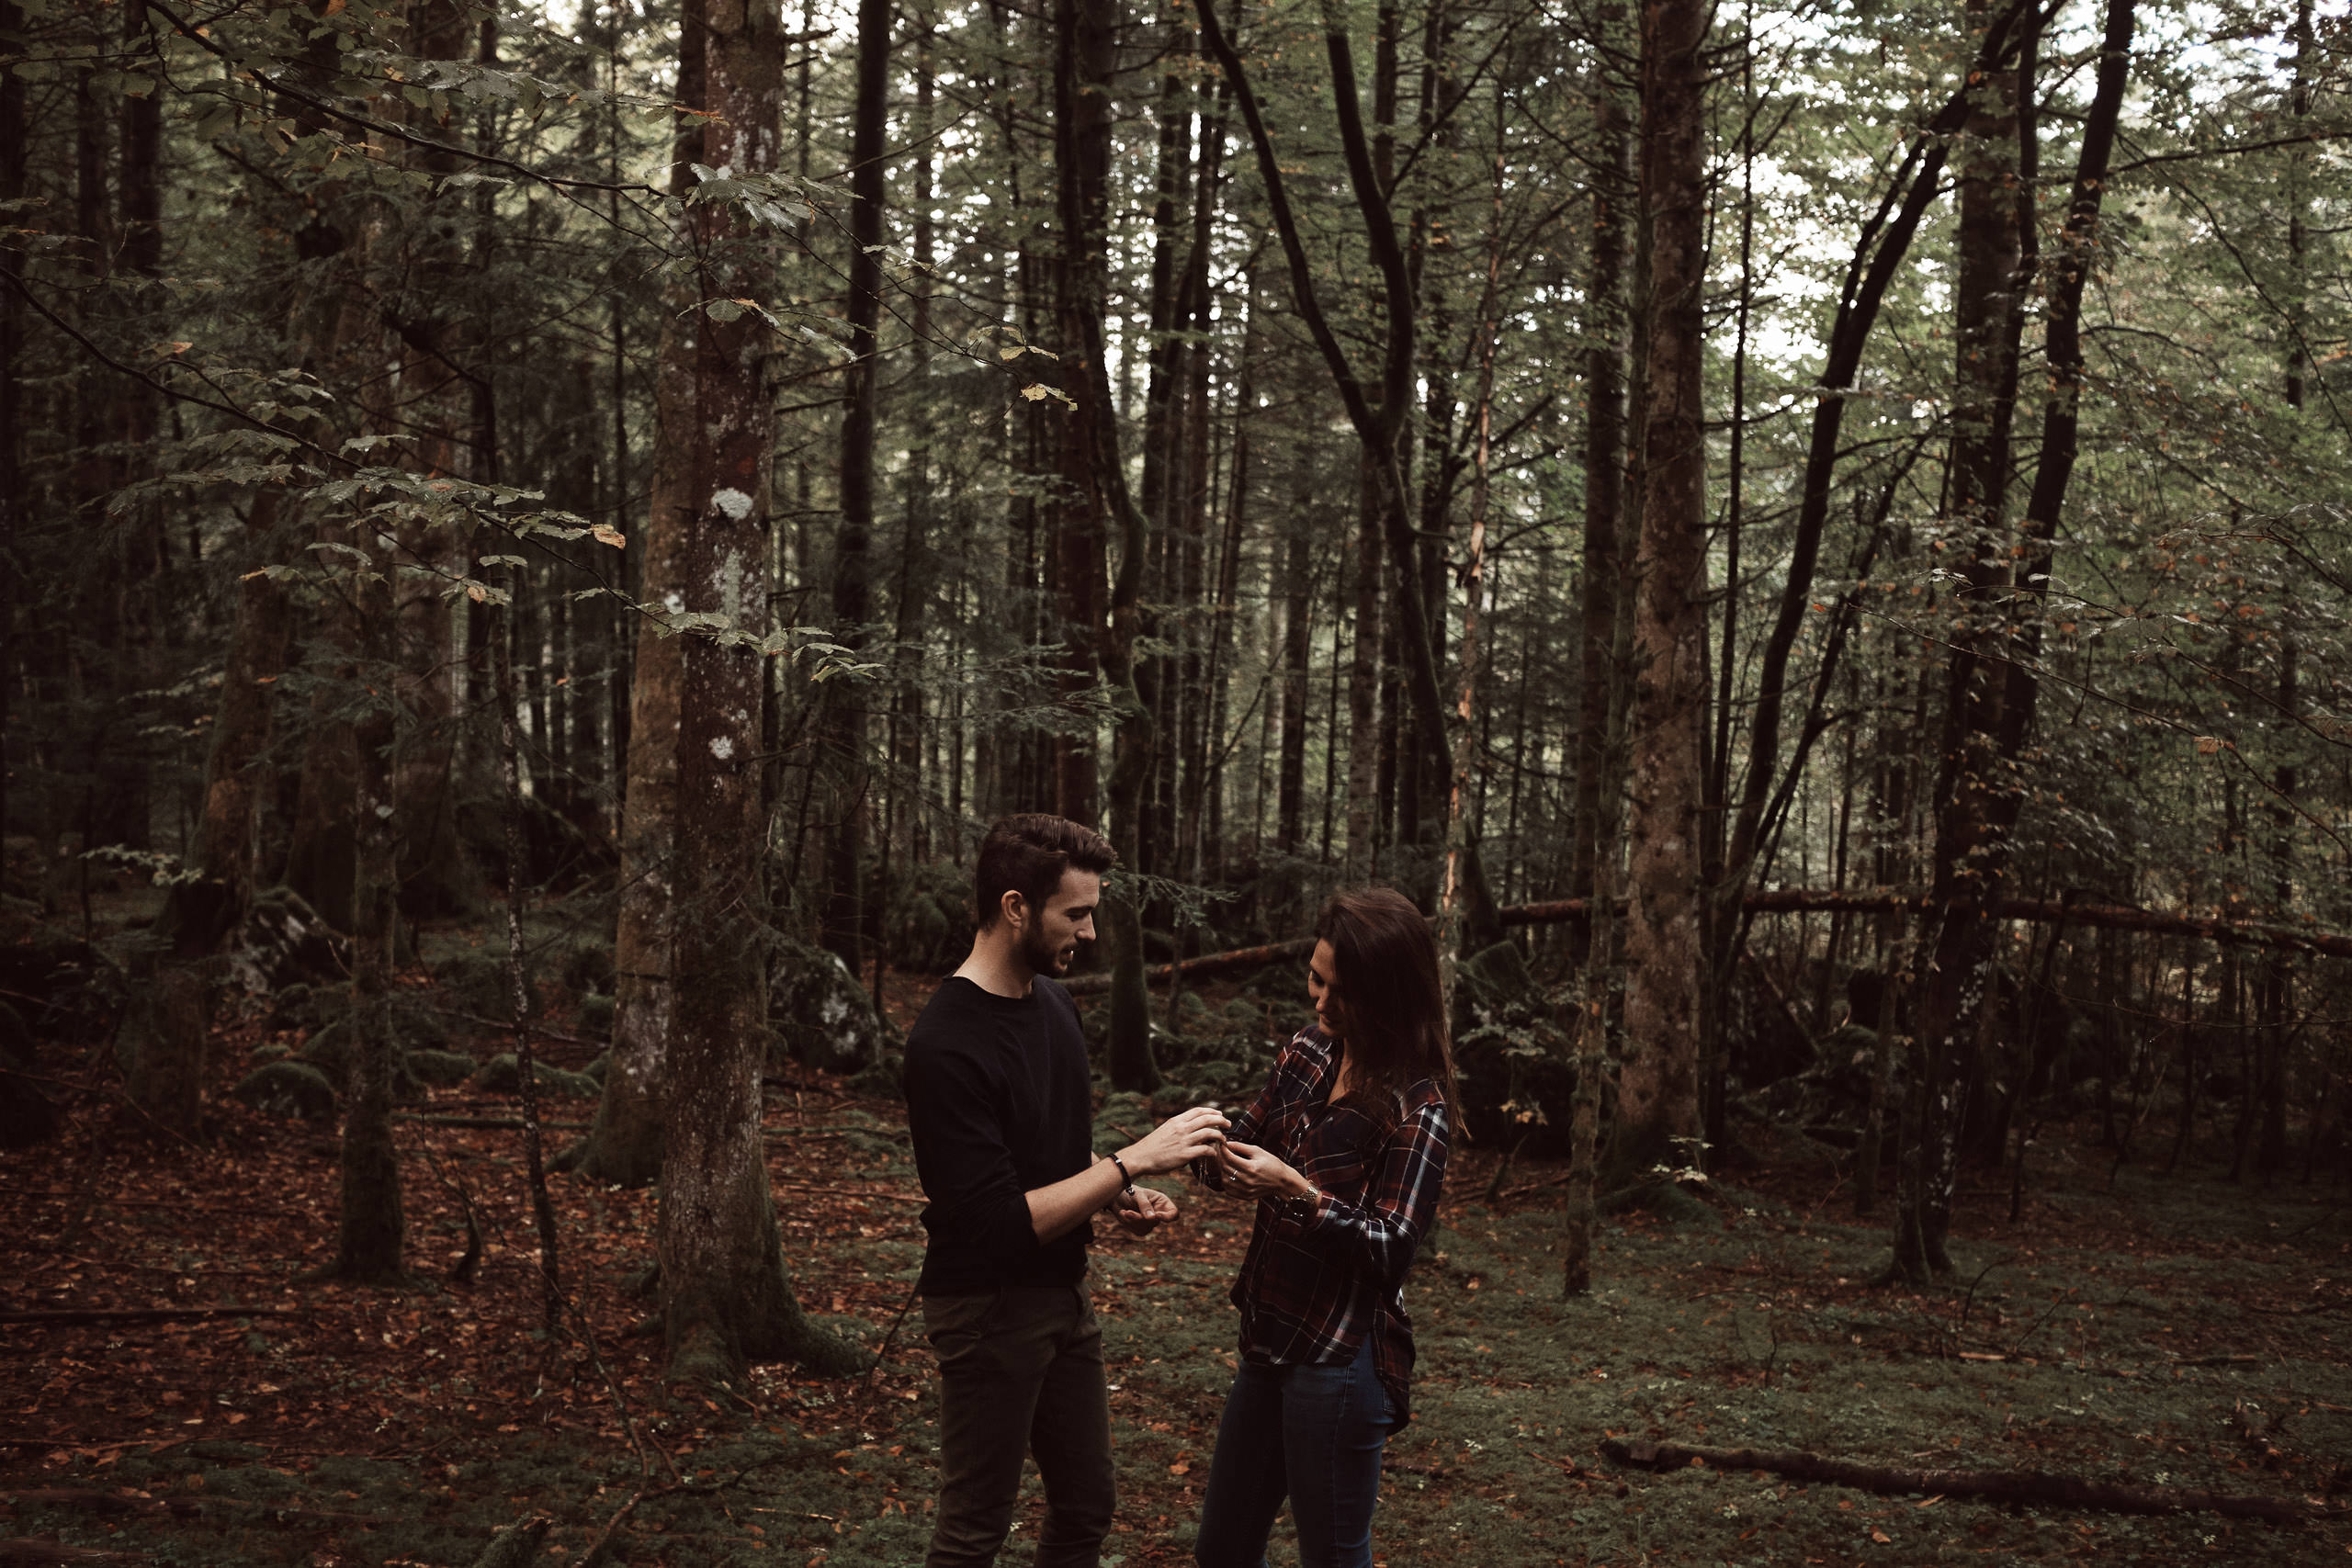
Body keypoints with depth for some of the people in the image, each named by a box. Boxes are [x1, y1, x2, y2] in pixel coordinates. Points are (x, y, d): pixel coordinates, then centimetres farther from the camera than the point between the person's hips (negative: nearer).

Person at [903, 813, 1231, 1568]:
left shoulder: (1054, 1001, 3)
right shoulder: (948, 1047, -24)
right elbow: (1002, 1223, -27)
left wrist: (1119, 1195, -2)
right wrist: (1136, 1160, -25)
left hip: (1062, 1293, 8)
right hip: (989, 1309, -8)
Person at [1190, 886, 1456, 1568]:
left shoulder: (1416, 1102, -15)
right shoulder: (1310, 1053, 4)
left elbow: (1392, 1245, -18)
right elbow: (1250, 1144, 15)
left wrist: (1299, 1192, -30)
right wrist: (1214, 1151, -8)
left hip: (1340, 1358, -7)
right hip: (1273, 1340, 8)